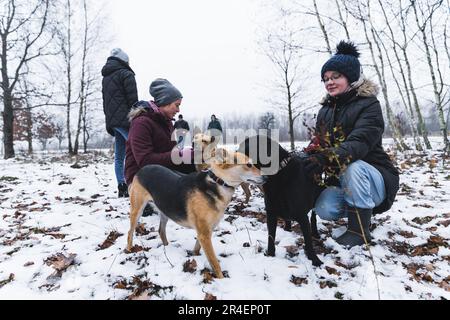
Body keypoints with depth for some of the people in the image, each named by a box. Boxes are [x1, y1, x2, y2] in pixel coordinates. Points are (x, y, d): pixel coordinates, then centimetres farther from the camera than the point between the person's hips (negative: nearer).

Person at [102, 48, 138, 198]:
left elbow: (105, 101, 22)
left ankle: (122, 187, 6)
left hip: (112, 121, 8)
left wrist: (110, 121, 20)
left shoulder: (105, 77, 23)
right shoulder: (125, 74, -3)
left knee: (119, 156, 7)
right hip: (125, 120, -8)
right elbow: (132, 99, -11)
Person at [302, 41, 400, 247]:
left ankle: (359, 230, -17)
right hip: (342, 180, 5)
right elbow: (317, 143, 2)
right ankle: (361, 209, 10)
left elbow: (359, 143, -30)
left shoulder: (369, 105, -13)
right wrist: (308, 159, -20)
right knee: (324, 209, -24)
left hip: (375, 179, -4)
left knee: (352, 166, -37)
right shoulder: (325, 110, 6)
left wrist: (327, 158, -48)